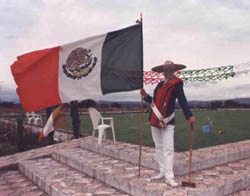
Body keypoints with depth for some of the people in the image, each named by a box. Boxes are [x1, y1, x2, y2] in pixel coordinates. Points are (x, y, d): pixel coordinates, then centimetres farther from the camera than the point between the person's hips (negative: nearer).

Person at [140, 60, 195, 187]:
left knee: (168, 148, -8)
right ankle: (163, 172, 23)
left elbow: (182, 101, -16)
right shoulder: (160, 84, 14)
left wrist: (189, 116, -27)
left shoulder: (177, 84, -5)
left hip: (167, 121, -7)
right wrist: (145, 96, 3)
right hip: (155, 119, 7)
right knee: (159, 147, 12)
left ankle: (169, 177, -4)